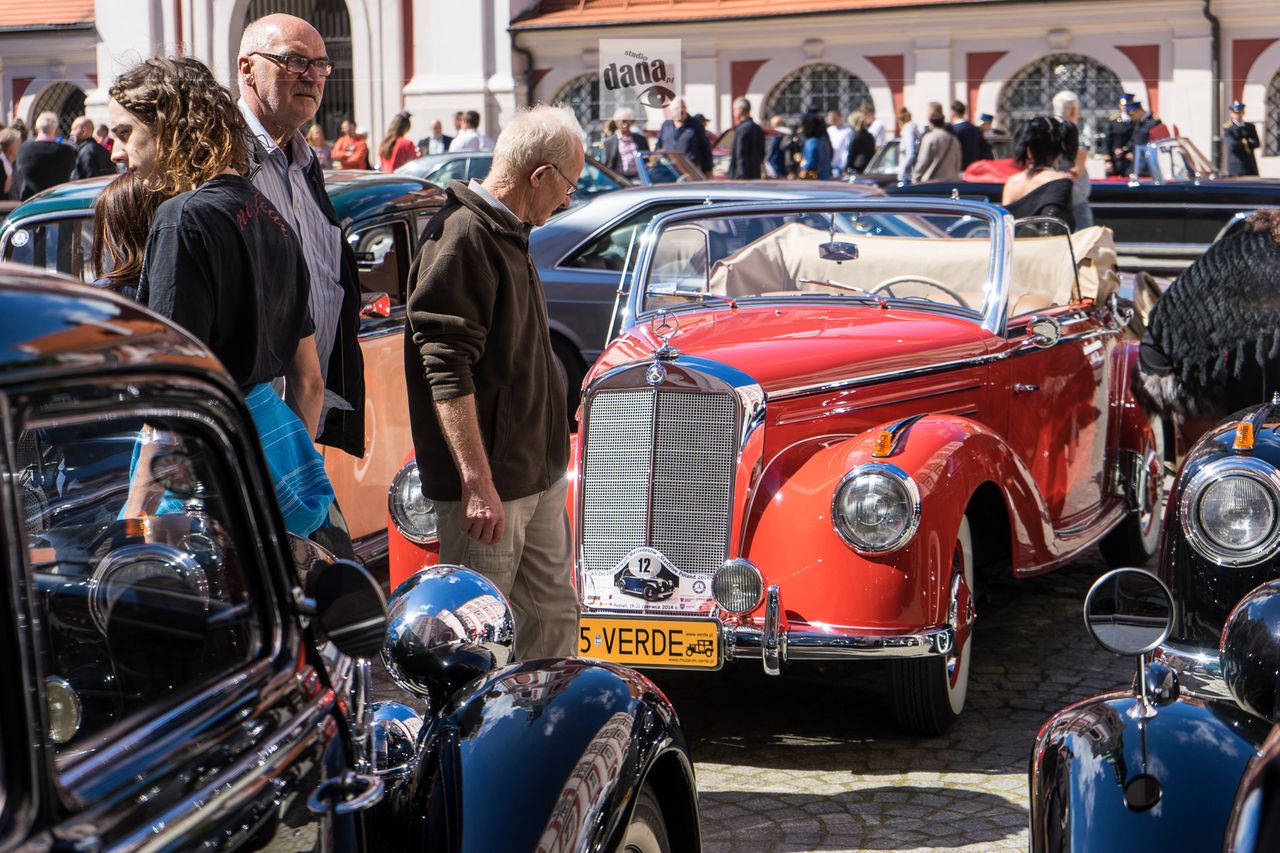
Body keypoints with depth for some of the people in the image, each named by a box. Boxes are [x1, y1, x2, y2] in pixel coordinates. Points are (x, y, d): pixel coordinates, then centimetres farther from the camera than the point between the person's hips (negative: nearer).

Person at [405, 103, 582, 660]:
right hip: (489, 482, -10)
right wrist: (477, 483, -26)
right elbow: (447, 373, -23)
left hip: (537, 475, 10)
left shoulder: (507, 233, 15)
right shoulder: (463, 238, -17)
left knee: (553, 618, 15)